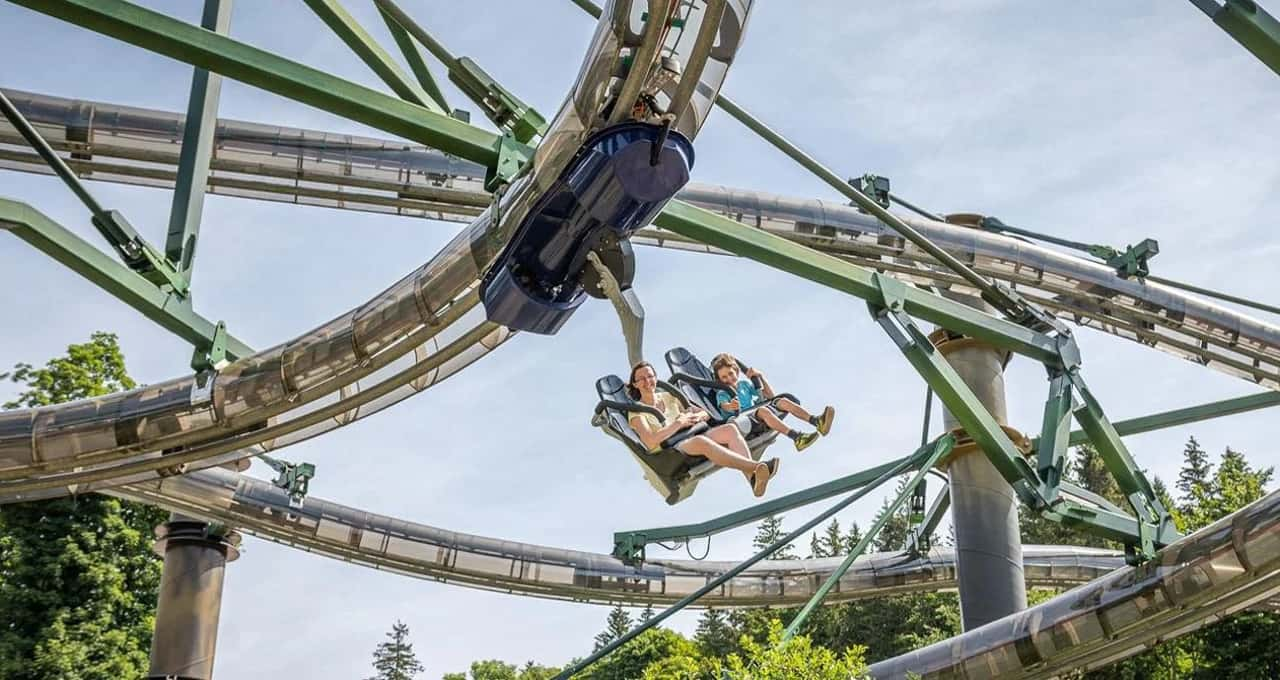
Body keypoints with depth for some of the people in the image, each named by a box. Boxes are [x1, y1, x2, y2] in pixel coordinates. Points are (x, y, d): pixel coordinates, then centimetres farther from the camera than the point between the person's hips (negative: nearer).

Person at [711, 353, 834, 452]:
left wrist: (760, 376, 12)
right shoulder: (722, 394, 7)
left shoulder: (744, 383, 24)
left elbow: (770, 395, 24)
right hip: (743, 420, -6)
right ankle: (796, 437, -56)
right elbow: (724, 406, -18)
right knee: (762, 410, -36)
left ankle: (817, 421, -33)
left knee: (782, 401, -16)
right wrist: (731, 406, -43)